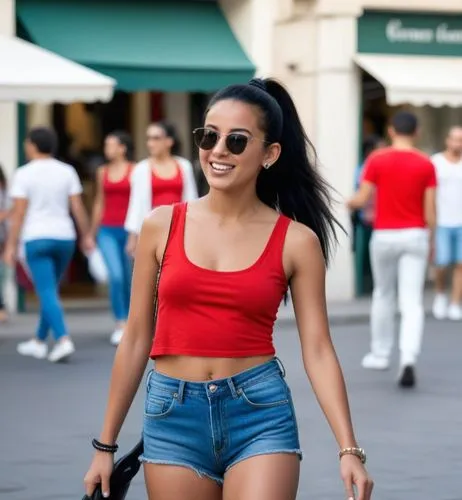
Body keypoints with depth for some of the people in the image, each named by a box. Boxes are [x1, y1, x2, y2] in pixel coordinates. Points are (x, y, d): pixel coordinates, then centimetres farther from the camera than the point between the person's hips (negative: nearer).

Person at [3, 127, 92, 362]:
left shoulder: (24, 174, -7)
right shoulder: (67, 171, 3)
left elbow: (19, 213, -10)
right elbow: (78, 207, 1)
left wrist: (11, 246, -7)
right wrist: (86, 236, 8)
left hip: (36, 238, -4)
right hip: (64, 237, 4)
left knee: (47, 293, -7)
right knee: (49, 290, 18)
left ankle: (63, 339, -22)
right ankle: (39, 341, 25)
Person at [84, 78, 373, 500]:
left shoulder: (296, 241, -1)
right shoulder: (162, 226, 2)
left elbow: (318, 350, -2)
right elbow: (136, 339, 7)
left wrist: (349, 450, -11)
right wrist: (106, 445, 9)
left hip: (260, 415, -1)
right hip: (173, 417, 2)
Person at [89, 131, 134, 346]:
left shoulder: (134, 171, -3)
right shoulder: (102, 172, 10)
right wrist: (93, 233, 18)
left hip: (127, 229, -2)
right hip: (107, 230, 2)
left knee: (128, 278, 7)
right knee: (116, 275, -13)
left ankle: (128, 322, 22)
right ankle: (120, 325, -11)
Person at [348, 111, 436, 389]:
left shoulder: (377, 160, -5)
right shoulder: (426, 164, -3)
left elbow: (362, 199, -6)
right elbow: (430, 209, -4)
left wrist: (351, 202, 17)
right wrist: (431, 241, 8)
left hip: (384, 236, 0)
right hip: (415, 236, 0)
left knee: (383, 295, 20)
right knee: (412, 303, -3)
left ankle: (380, 355, 28)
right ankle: (409, 358, -21)